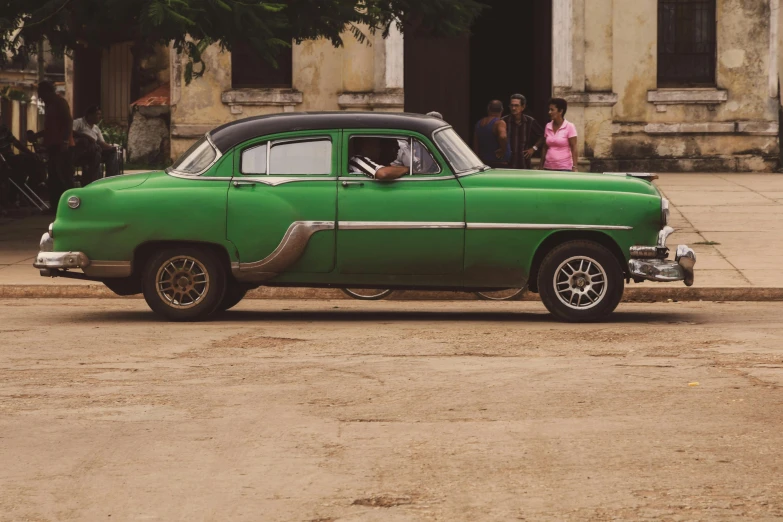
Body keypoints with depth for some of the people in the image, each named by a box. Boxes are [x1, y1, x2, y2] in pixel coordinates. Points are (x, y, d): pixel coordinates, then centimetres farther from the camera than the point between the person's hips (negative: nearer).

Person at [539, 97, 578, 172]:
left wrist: (574, 168, -13)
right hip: (548, 168, 5)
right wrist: (541, 166, 12)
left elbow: (574, 149, -7)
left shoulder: (569, 127, -6)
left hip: (564, 168, -5)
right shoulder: (548, 127, 9)